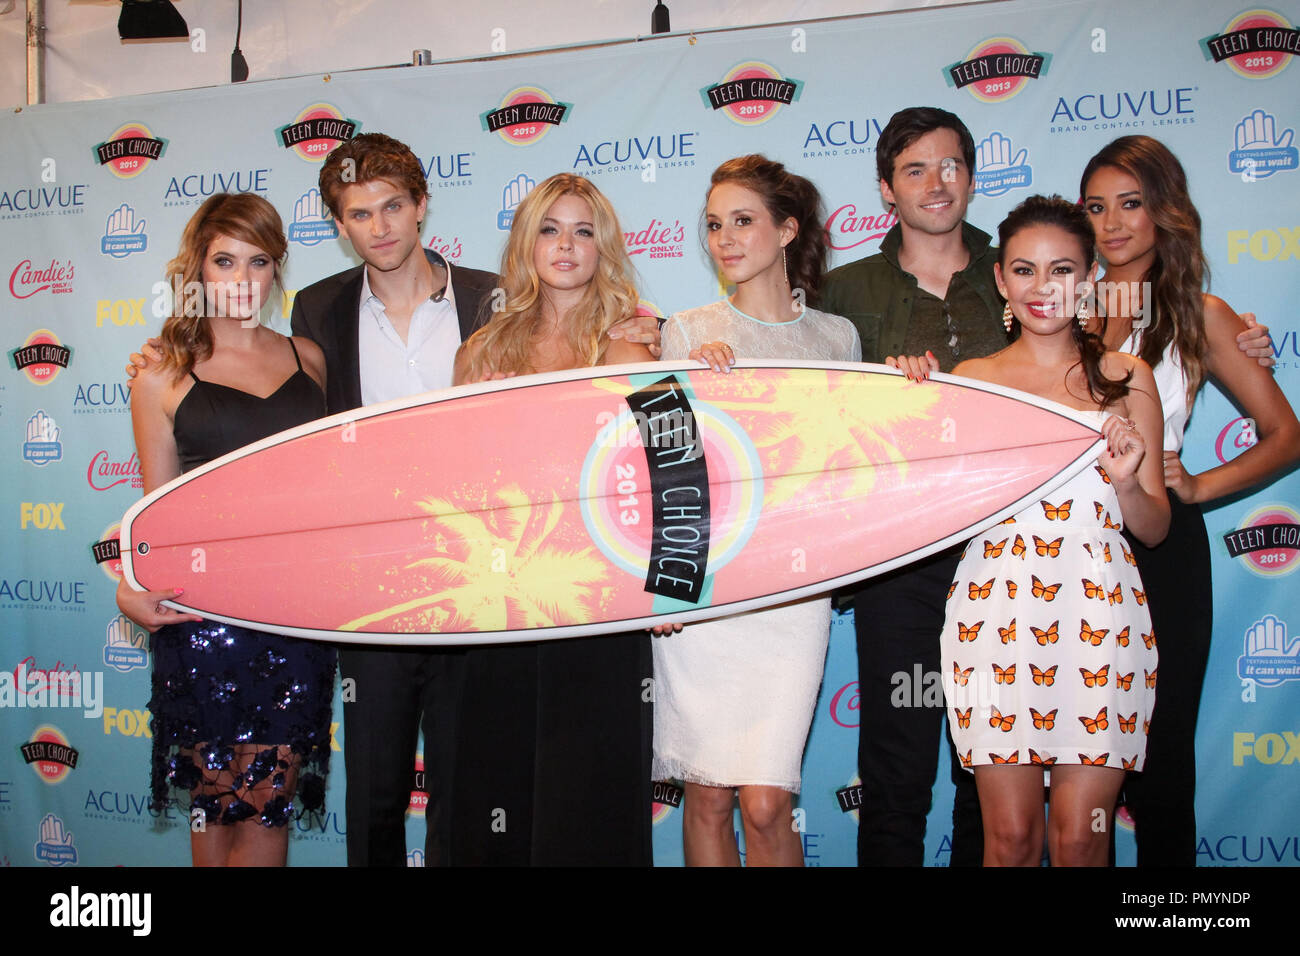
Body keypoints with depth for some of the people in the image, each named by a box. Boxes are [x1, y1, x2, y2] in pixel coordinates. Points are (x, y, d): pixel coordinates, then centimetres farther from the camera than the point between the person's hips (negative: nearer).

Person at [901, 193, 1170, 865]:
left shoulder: (1125, 377, 7)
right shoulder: (969, 380, 7)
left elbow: (1154, 529, 10)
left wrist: (1125, 483, -11)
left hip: (1099, 623, 0)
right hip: (995, 621, 0)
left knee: (1079, 840, 3)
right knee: (1010, 838, 3)